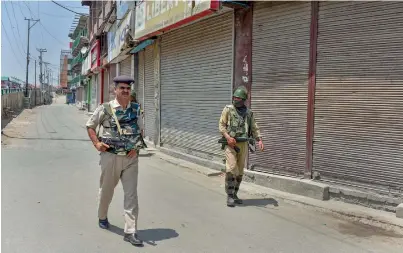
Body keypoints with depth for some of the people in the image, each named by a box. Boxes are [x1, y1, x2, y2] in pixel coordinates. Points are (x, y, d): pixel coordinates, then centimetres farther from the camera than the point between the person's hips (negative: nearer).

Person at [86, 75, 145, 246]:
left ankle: (130, 232, 5)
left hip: (131, 157, 2)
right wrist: (96, 143, -9)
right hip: (111, 156, -2)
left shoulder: (136, 109, 4)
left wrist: (136, 147, -2)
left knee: (131, 194, -1)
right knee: (106, 190, 16)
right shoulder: (105, 109, -5)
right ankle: (102, 217, 45)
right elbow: (90, 126, 6)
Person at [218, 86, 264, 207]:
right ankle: (229, 196, -4)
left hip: (243, 144, 4)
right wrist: (228, 137, -19)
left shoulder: (249, 113, 11)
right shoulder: (228, 109, 0)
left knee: (240, 171, 9)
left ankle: (234, 194, 21)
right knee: (231, 169, -13)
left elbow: (254, 128, 12)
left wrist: (260, 140, -2)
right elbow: (221, 125, -4)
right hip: (230, 144, -4)